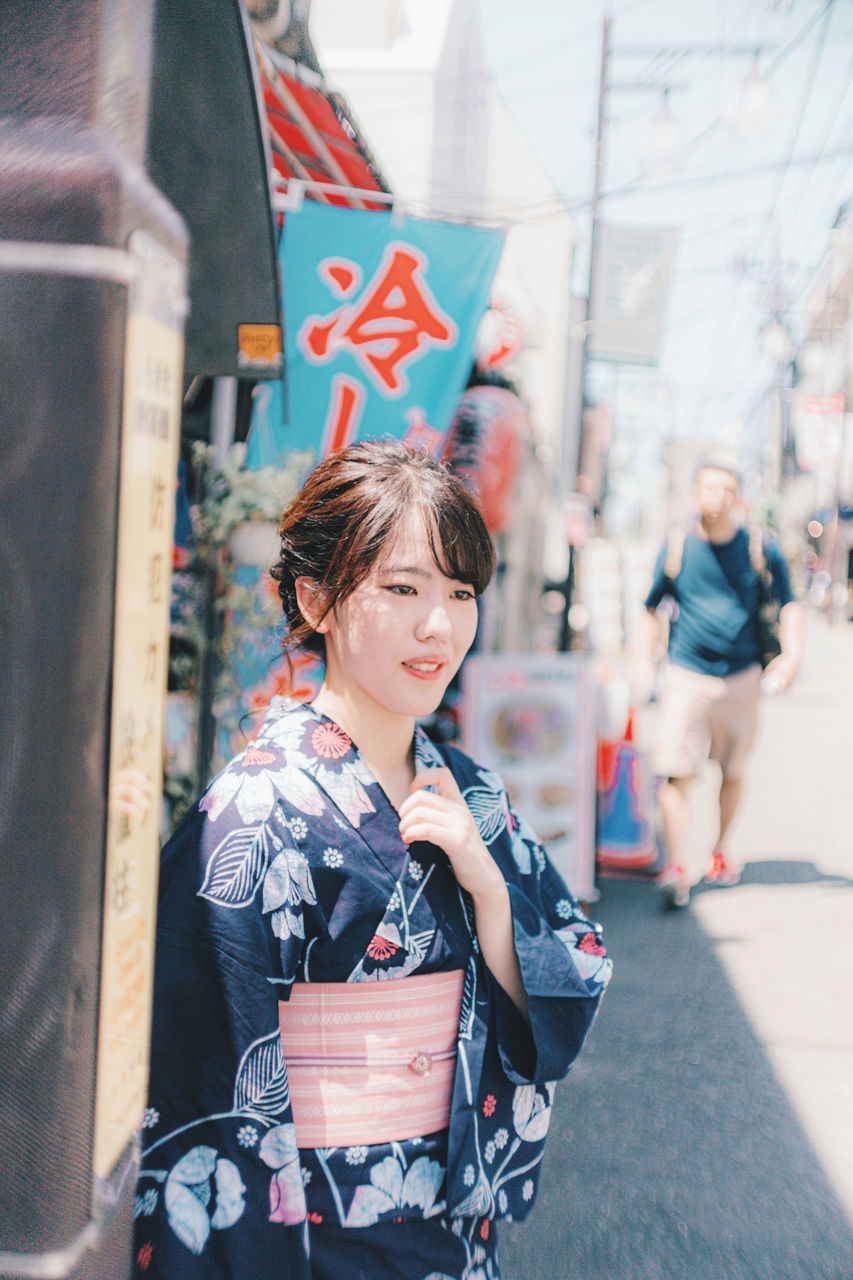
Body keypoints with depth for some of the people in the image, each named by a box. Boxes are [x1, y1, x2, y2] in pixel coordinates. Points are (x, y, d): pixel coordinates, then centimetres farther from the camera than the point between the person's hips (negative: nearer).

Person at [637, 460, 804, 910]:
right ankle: (676, 868, -15)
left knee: (732, 772, 13)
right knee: (676, 771, -14)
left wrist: (791, 654, -9)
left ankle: (720, 852, 33)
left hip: (742, 677, 1)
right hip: (686, 675, -1)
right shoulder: (676, 549, 1)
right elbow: (651, 609, 13)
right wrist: (645, 666, 5)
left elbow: (789, 604, 7)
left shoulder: (761, 548, 1)